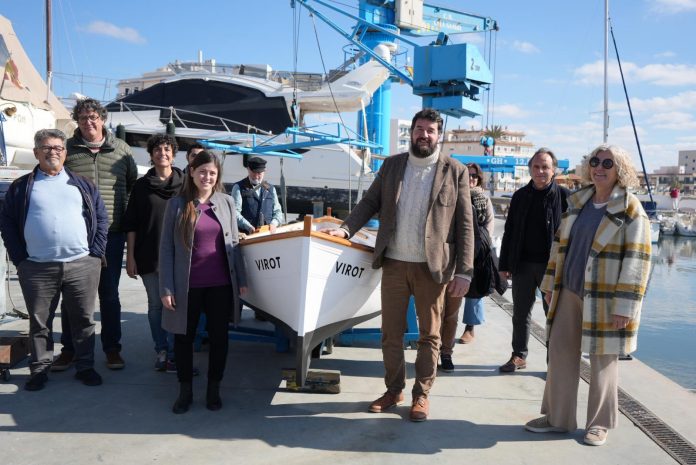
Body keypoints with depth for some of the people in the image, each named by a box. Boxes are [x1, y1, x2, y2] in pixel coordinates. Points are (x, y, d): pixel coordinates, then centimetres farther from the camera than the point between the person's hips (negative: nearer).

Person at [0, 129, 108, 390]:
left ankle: (85, 367, 20)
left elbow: (101, 219, 8)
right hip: (37, 269, 0)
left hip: (82, 266, 0)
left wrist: (95, 253, -1)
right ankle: (39, 370, 23)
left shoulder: (83, 185, 10)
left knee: (83, 320, 7)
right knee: (39, 322, 9)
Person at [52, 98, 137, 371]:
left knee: (109, 293, 10)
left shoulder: (121, 149, 6)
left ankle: (112, 348, 21)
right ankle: (69, 349, 22)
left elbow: (134, 184, 14)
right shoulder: (67, 149, 3)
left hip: (111, 234, 0)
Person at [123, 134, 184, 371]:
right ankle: (161, 351, 19)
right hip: (148, 256, 1)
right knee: (155, 305, 8)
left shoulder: (184, 183, 6)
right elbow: (130, 224, 6)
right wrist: (130, 256, 1)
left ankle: (174, 354, 6)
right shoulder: (142, 185, 7)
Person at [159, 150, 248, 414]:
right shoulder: (177, 204, -2)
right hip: (187, 285, -1)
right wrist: (166, 288, -8)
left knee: (219, 337, 10)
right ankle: (185, 390, 27)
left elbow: (234, 243, 9)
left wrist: (241, 279, 4)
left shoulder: (226, 202, 4)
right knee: (183, 337, 10)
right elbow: (166, 248, -3)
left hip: (221, 284, 2)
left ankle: (214, 389, 27)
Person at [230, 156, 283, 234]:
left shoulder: (270, 189, 19)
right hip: (246, 234, -3)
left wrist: (274, 223, -2)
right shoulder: (239, 187, 5)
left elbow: (277, 211, 19)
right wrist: (248, 227, -18)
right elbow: (235, 212, -5)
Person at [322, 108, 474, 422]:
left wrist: (464, 271, -9)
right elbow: (370, 202, 8)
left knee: (429, 335, 9)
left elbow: (465, 224, -3)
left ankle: (421, 395, 24)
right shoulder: (391, 165, 8)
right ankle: (394, 390, 27)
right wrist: (345, 229, -9)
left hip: (432, 266, -2)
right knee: (391, 333, 11)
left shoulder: (455, 171, -1)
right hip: (393, 263, 3)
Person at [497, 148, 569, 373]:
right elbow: (509, 232, 9)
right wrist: (504, 264, 6)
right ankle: (519, 356, 26)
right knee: (520, 314, 12)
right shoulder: (520, 196, 7)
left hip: (553, 266, -3)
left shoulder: (564, 196, -3)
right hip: (523, 264, 4)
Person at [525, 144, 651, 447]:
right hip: (570, 293, 6)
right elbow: (560, 245, 15)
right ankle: (558, 417, 23)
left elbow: (637, 261, -13)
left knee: (602, 361, 7)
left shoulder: (630, 210, -9)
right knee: (560, 354, 9)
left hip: (604, 300, -5)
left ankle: (599, 424, 25)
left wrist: (625, 307, -17)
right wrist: (550, 284, 13)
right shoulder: (578, 202, 9)